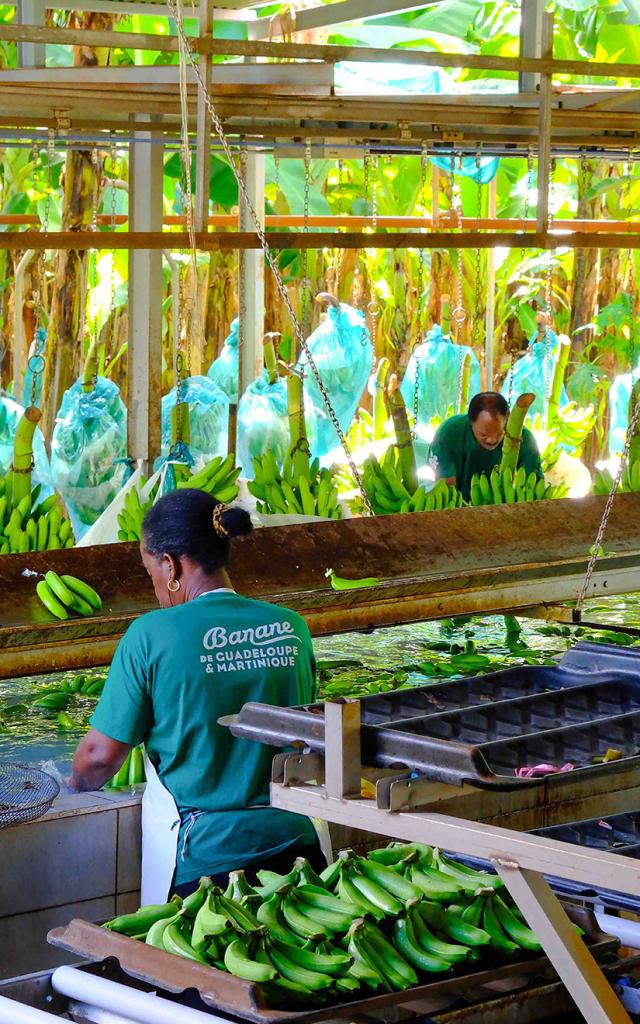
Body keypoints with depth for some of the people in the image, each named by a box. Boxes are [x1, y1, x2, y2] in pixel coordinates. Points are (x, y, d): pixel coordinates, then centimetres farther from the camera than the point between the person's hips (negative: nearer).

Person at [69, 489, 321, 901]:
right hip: (296, 843, 4)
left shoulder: (152, 636, -12)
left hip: (205, 855, -4)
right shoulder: (291, 627, 1)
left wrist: (77, 786, 14)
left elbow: (101, 754, -8)